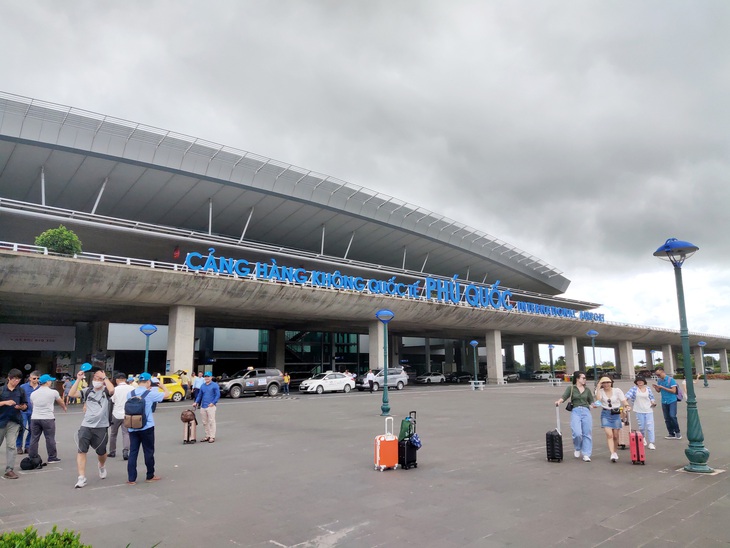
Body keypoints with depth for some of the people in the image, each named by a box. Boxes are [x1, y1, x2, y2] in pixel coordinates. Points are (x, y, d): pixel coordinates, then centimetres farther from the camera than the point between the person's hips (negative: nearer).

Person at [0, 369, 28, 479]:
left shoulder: (21, 391, 6)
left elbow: (25, 406, 11)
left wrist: (21, 406, -9)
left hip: (14, 422, 1)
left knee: (11, 446, -3)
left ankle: (9, 470, -2)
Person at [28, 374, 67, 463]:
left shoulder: (33, 393, 8)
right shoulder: (53, 392, -3)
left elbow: (32, 405, 21)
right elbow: (60, 402, 14)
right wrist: (64, 407, 36)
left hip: (34, 418, 4)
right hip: (48, 418, -4)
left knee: (34, 438, 11)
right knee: (50, 438, 3)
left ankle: (32, 458, 17)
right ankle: (52, 457, 8)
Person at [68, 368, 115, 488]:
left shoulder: (106, 391, -4)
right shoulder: (88, 391, 4)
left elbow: (112, 390, -28)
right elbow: (71, 394, -5)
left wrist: (104, 377, -18)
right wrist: (78, 379, -9)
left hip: (101, 427, -2)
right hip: (86, 426, 2)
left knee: (101, 452, 13)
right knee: (81, 451, -6)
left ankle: (102, 466, 44)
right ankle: (81, 478, 1)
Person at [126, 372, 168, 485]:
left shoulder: (130, 394, 2)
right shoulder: (150, 393, -11)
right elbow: (167, 394, 1)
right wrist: (163, 386, 19)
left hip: (133, 428, 4)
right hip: (147, 428, -4)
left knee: (133, 452, 7)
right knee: (149, 452, 9)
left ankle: (131, 478, 6)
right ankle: (150, 476, 20)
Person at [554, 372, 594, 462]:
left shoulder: (587, 390, 18)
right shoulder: (571, 388, 7)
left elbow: (591, 401, 17)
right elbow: (564, 397, -4)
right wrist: (559, 401, -24)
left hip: (586, 411, 3)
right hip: (575, 411, -3)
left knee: (587, 434, -1)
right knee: (577, 433, -15)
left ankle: (586, 455, 9)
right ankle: (577, 449, 14)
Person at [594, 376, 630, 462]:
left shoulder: (617, 391, 0)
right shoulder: (600, 391, -1)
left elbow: (624, 400, -7)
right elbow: (598, 399, -20)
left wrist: (627, 406, -28)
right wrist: (598, 387, -17)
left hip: (616, 414, 1)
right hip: (605, 414, -1)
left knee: (615, 436, 7)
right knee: (609, 434, -13)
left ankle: (615, 452, 28)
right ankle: (612, 454, -15)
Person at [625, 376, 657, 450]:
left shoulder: (648, 389, 5)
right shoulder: (634, 388, -2)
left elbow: (651, 397, 14)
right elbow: (628, 394, -14)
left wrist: (653, 402, -6)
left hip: (649, 410, 1)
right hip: (639, 411, -1)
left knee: (650, 427, -5)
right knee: (641, 427, 7)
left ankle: (651, 443, -2)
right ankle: (643, 438, 34)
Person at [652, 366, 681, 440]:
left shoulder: (671, 380, -11)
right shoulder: (659, 381, 6)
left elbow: (673, 391, -16)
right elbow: (659, 391, 16)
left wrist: (662, 387, -20)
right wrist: (655, 387, -6)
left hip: (672, 401, -6)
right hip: (664, 402, 6)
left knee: (672, 416, -16)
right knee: (667, 419, 7)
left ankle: (677, 432, 0)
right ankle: (671, 434, 16)